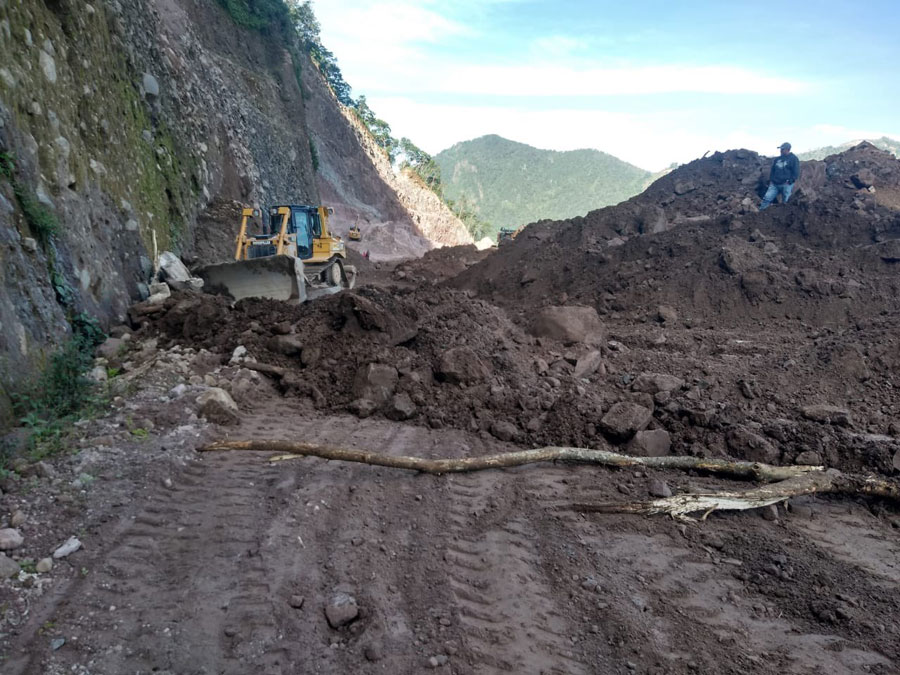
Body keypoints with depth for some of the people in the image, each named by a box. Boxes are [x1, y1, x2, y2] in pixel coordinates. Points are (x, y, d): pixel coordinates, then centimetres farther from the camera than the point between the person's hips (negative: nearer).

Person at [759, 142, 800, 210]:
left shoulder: (793, 159, 1)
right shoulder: (777, 159, 17)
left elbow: (796, 172, -4)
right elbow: (772, 170, 23)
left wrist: (790, 181, -13)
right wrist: (771, 180, 11)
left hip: (786, 185, -5)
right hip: (774, 184, 5)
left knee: (785, 202, -2)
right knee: (767, 198, -8)